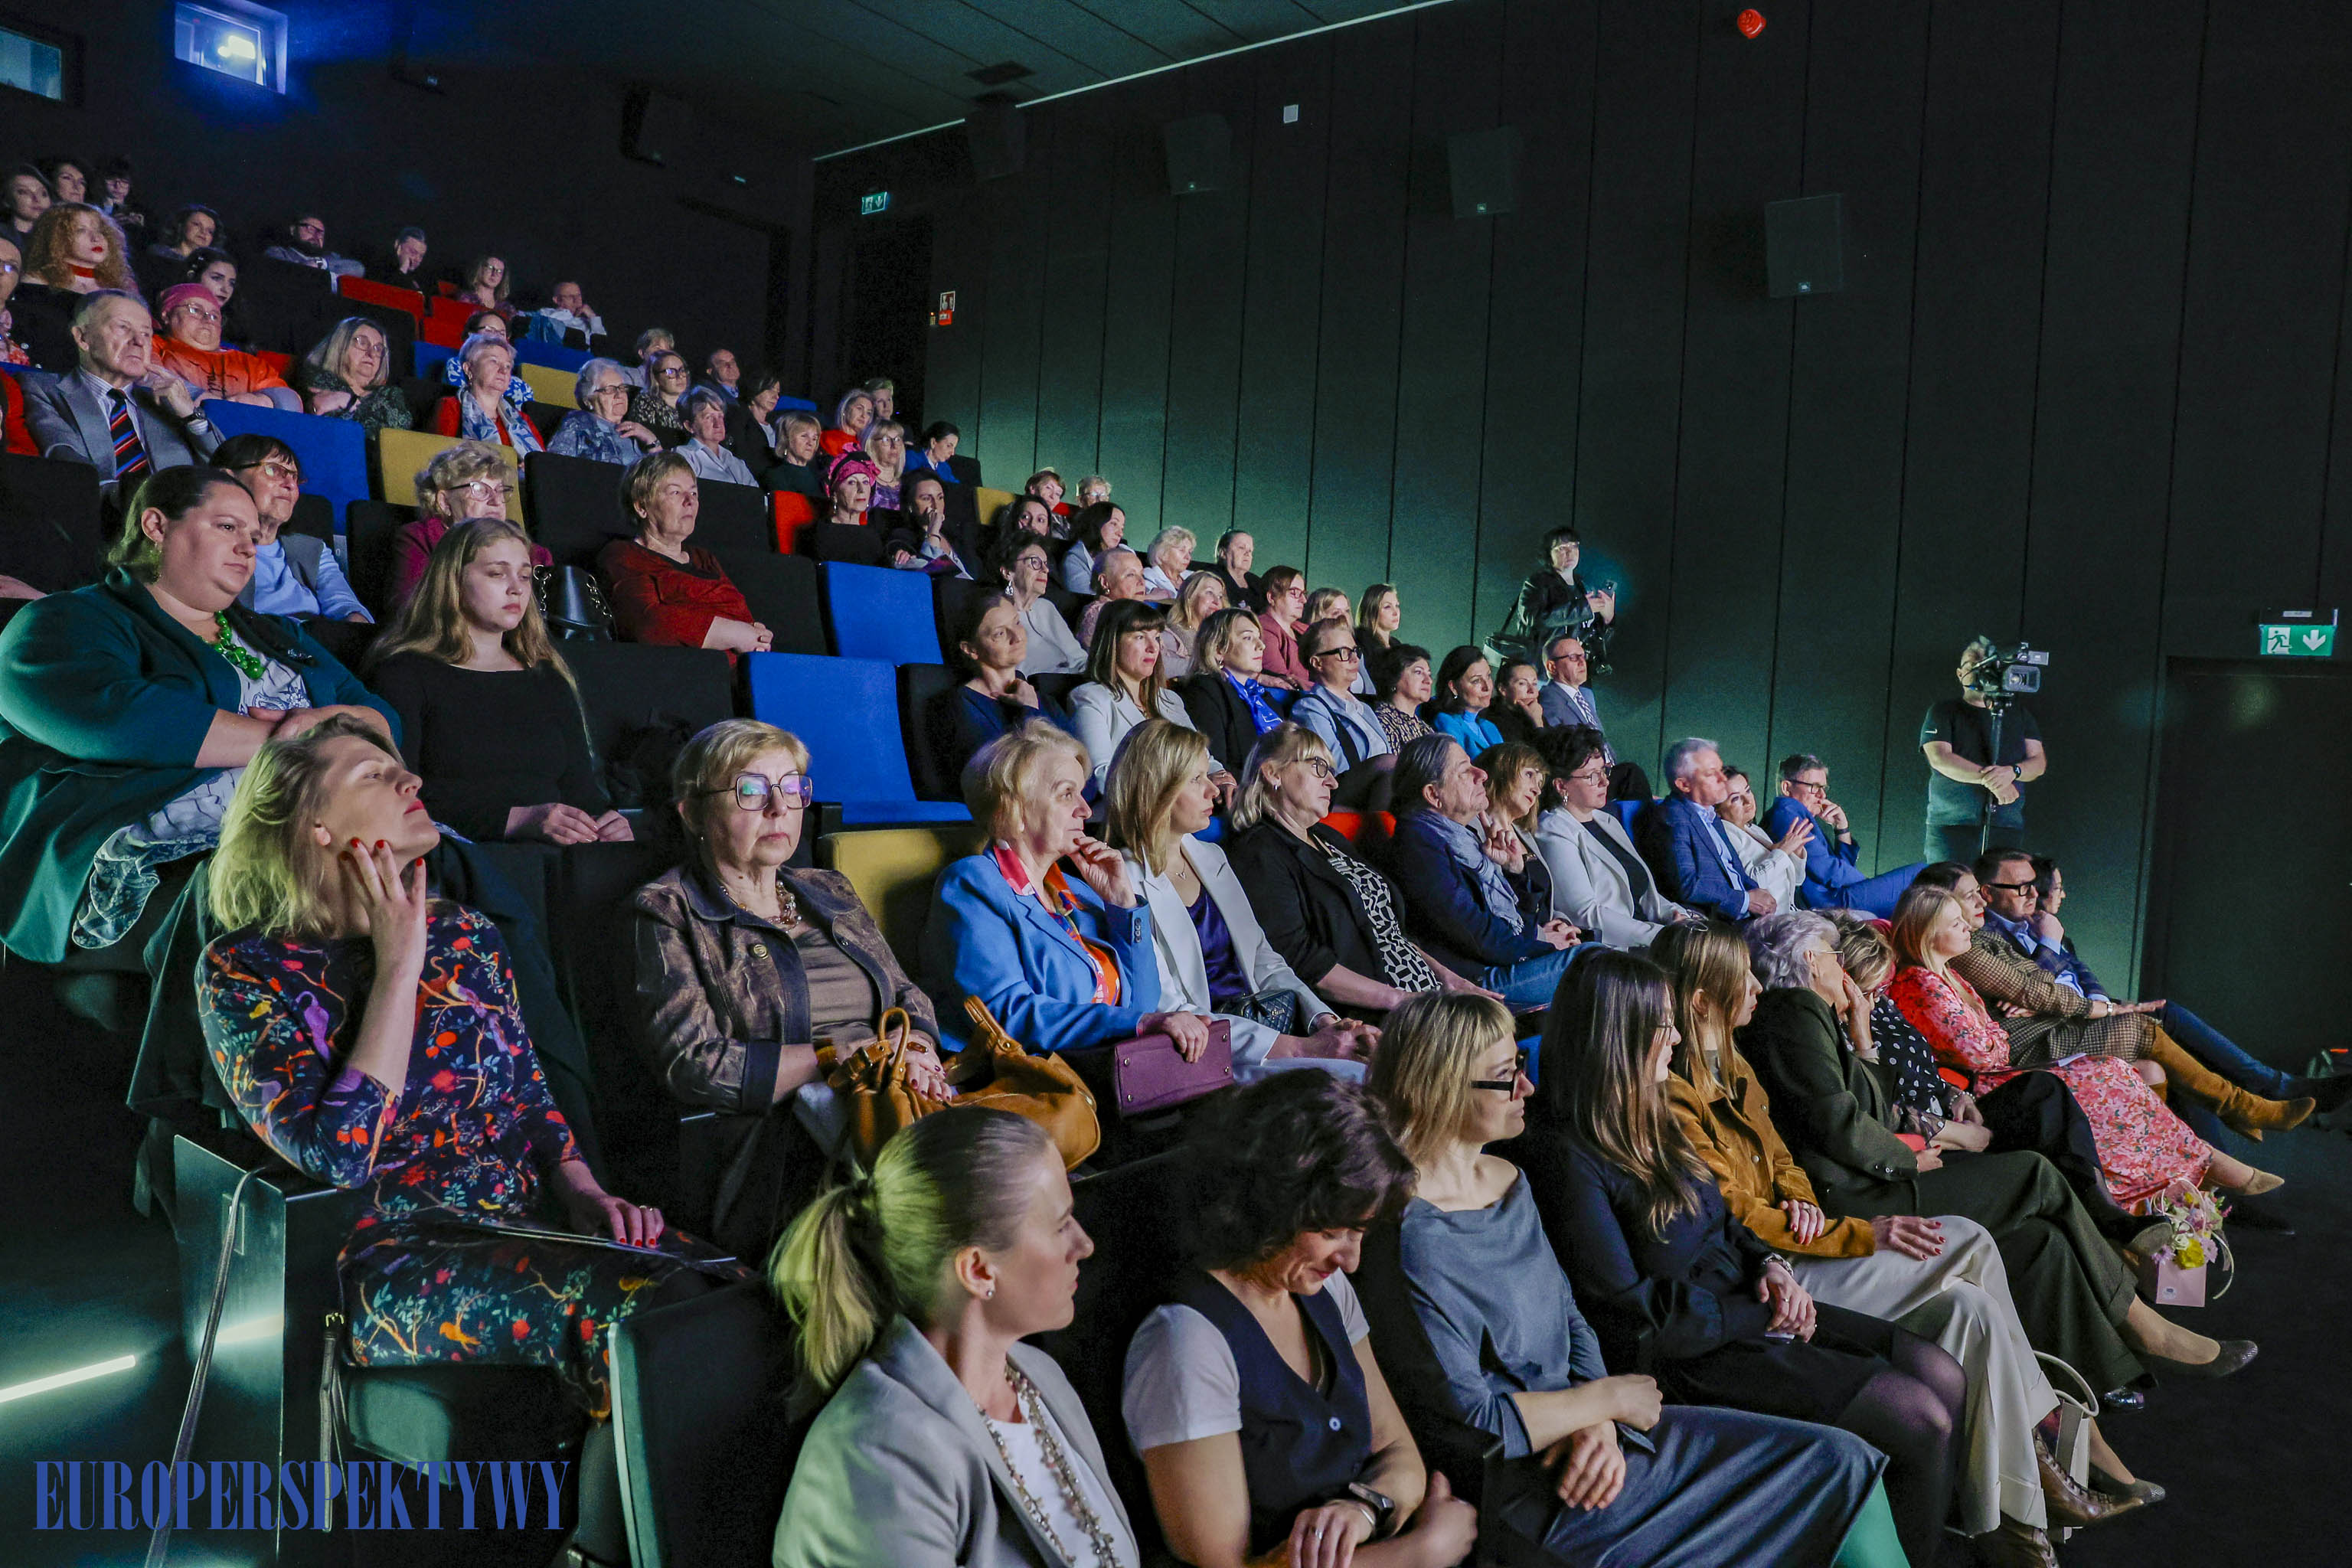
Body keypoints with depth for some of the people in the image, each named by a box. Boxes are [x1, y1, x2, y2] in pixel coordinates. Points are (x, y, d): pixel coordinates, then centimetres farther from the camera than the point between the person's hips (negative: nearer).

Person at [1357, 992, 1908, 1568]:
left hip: (1578, 1434, 8)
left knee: (1843, 1461, 2)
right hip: (1521, 1485, -8)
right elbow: (1466, 1423, -20)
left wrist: (1600, 1426, -6)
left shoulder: (1507, 1178, 8)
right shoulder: (1411, 1233, -21)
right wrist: (1607, 1399, -9)